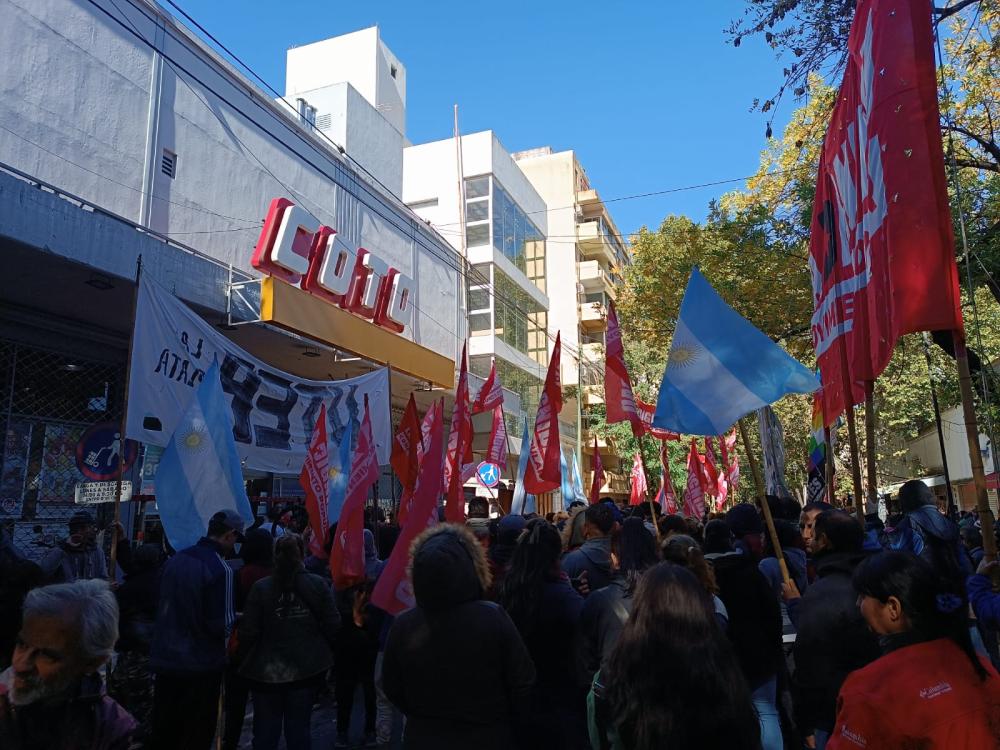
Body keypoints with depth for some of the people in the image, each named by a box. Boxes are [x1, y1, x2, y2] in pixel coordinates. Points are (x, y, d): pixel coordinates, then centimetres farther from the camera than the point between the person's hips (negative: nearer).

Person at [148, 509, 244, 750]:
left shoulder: (175, 559, 1)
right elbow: (222, 626, -21)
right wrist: (235, 617, -1)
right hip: (201, 664, -6)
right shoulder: (221, 570, -21)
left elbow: (164, 604, 13)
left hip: (165, 659, 6)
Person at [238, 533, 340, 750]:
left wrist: (245, 662, 7)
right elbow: (333, 625, -5)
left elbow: (249, 632, -9)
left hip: (267, 670, -1)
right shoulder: (318, 584, -7)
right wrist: (323, 651, 12)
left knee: (266, 731, 12)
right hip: (308, 667, 1)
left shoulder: (261, 587, -11)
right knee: (299, 728, 14)